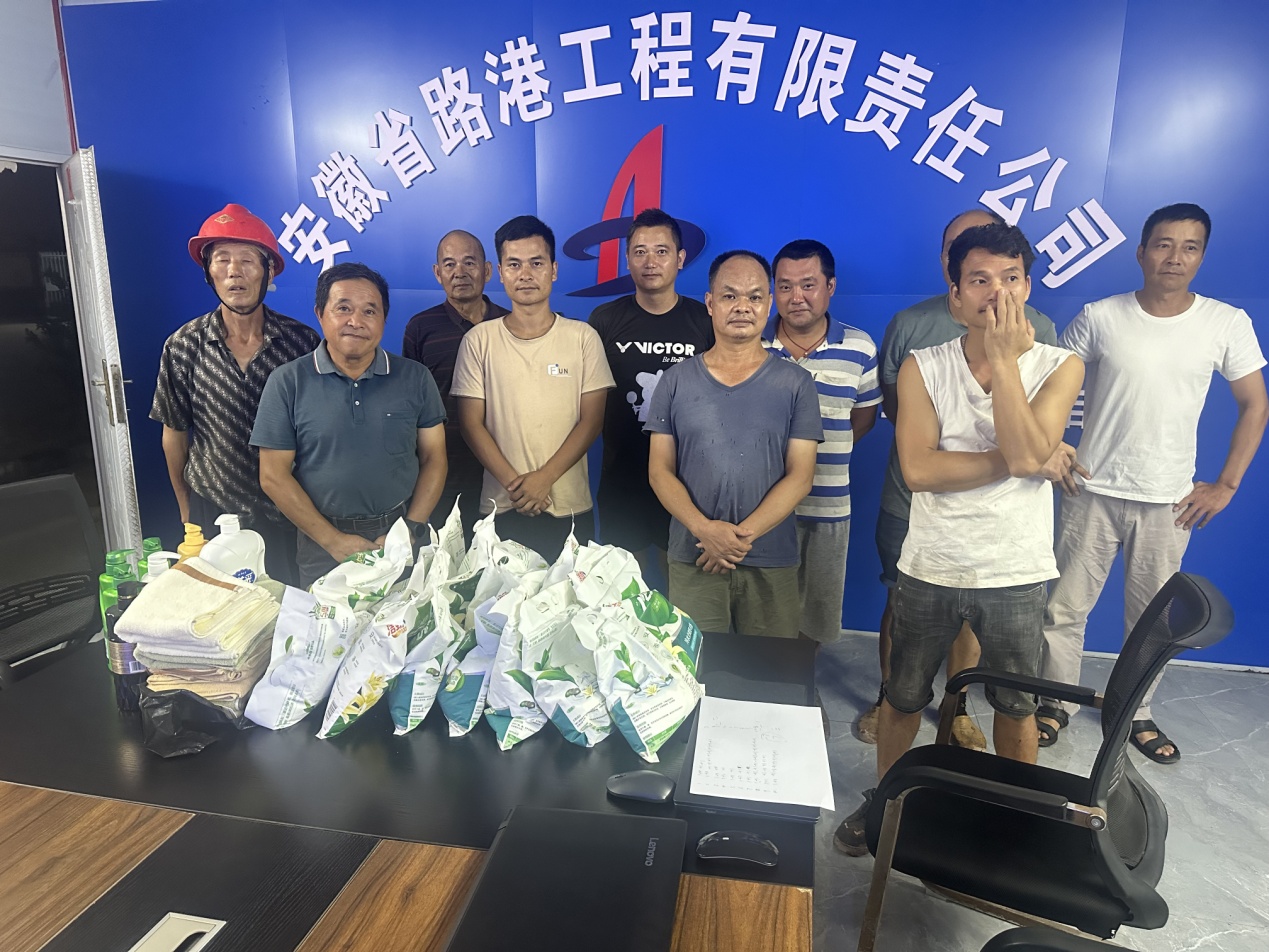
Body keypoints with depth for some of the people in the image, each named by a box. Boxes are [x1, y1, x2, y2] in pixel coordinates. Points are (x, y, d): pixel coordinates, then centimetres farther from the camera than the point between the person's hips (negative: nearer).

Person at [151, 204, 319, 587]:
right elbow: (174, 433, 5)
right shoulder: (183, 346, -6)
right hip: (213, 514, 1)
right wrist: (185, 508, 11)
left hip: (287, 513, 0)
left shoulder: (302, 340, -8)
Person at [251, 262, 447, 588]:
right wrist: (334, 540, -9)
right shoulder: (287, 382, -4)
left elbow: (434, 458, 2)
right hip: (322, 547, -1)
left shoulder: (415, 378, 0)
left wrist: (410, 530, -8)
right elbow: (274, 476, -4)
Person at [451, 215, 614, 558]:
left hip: (571, 510, 0)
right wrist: (514, 482, -11)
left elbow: (591, 420, -2)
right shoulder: (479, 341, 3)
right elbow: (471, 423, 0)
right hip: (503, 510, 0)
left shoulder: (583, 337, 2)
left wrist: (544, 478, -11)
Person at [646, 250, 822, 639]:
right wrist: (704, 529, -14)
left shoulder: (795, 383, 2)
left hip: (772, 564, 0)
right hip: (692, 561, 1)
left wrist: (744, 534, -14)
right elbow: (660, 470, 1)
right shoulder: (677, 380, 4)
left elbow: (800, 474, -3)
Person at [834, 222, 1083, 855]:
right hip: (930, 566, 0)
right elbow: (918, 468, -16)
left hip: (1016, 572, 0)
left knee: (1017, 706, 17)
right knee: (903, 696, 15)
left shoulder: (1058, 366, -4)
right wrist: (1013, 460, -17)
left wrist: (1003, 357, -19)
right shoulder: (923, 367, -4)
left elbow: (1026, 453, -22)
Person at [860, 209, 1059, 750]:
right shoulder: (911, 323, -3)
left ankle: (958, 708, 37)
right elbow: (890, 404, 5)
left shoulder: (1037, 329, -3)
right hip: (911, 499, 0)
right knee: (901, 604, 13)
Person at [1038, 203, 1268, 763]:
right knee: (1066, 607, 5)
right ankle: (1056, 703, 24)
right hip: (1092, 491, -1)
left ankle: (1136, 713, 32)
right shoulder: (1100, 317, -4)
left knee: (1151, 618, 12)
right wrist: (1050, 445, -7)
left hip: (1169, 502, 1)